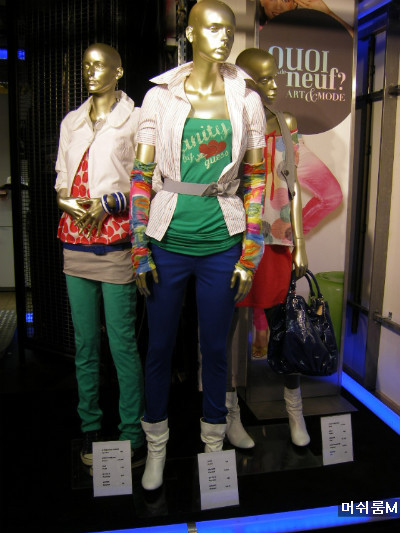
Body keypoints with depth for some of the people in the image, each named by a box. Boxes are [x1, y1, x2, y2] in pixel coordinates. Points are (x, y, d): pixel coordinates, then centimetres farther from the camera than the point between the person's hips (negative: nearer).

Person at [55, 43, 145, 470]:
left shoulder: (135, 119, 3)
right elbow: (61, 178, 20)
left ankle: (133, 436, 9)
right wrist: (68, 201, -1)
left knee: (122, 343, -4)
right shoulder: (71, 122, 19)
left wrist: (108, 202, -14)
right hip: (75, 240, 5)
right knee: (84, 343, 9)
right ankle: (90, 429, 23)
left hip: (115, 241, -5)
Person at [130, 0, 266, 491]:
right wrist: (140, 252, -5)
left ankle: (213, 444, 33)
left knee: (215, 349, 11)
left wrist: (250, 258, 0)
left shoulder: (246, 100, 5)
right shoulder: (160, 96, 2)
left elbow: (255, 183, 5)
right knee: (159, 347, 9)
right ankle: (156, 446, 31)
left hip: (222, 245, 1)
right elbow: (140, 177, 1)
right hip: (168, 242, 0)